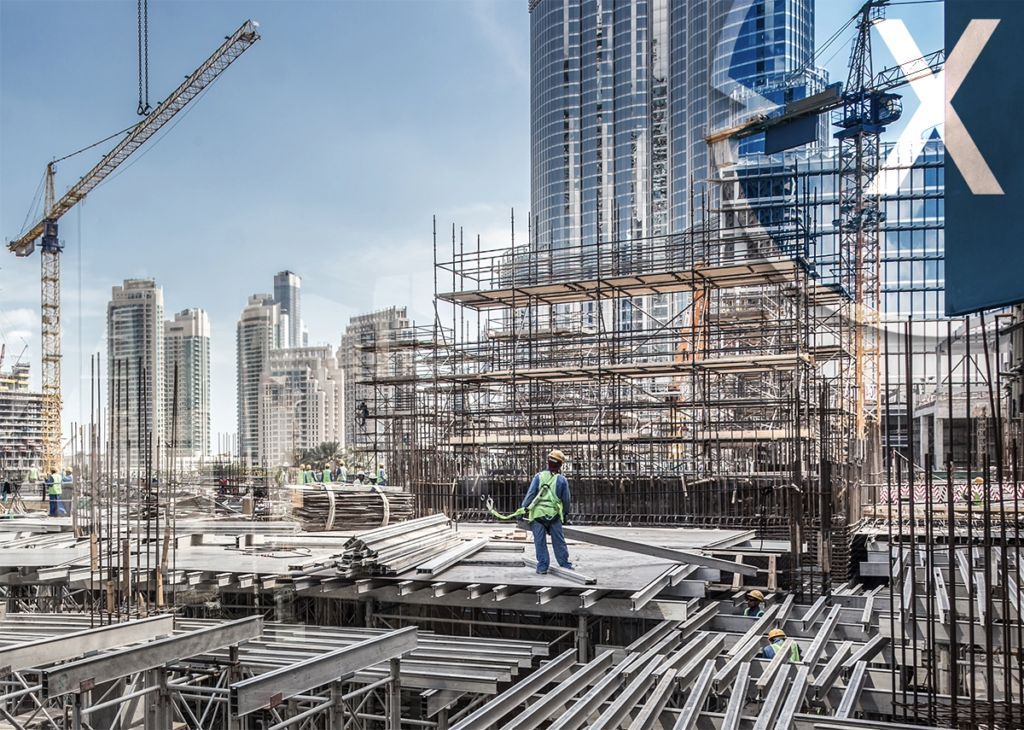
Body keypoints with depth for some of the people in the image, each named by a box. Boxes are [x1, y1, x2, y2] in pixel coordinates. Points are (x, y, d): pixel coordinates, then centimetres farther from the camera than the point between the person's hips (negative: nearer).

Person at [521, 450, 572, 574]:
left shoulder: (539, 477, -1)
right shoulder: (562, 480, 3)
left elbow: (530, 494, -5)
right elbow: (566, 499, 11)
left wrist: (524, 508, -2)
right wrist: (566, 514, 25)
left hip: (538, 513, -1)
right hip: (554, 514, 1)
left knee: (540, 542, 5)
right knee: (559, 541, 10)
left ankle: (542, 567, 6)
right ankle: (565, 565, 16)